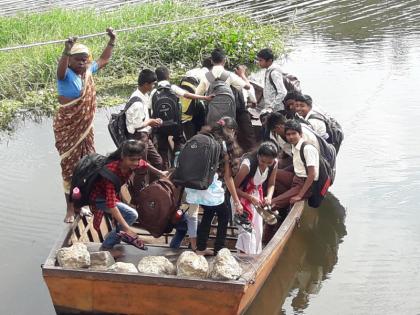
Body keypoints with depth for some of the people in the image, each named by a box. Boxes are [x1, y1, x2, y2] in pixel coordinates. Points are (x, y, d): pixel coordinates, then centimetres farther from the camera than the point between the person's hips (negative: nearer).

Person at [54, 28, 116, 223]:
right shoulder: (66, 74, -17)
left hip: (85, 127, 6)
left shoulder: (88, 71, 2)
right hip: (67, 128, -6)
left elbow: (104, 60, 19)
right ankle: (70, 209, 6)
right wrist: (66, 51, -60)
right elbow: (61, 68, -42)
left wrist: (112, 41, 10)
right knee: (69, 166, -1)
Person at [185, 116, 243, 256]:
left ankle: (201, 248, 29)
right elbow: (227, 177, 2)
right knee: (224, 214, 17)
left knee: (208, 212, 26)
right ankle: (219, 250, 18)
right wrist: (237, 201, 6)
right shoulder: (224, 145, 3)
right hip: (209, 186, -6)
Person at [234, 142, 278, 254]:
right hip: (242, 195, -5)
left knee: (257, 231, 10)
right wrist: (251, 198, -32)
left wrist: (269, 196, -22)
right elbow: (234, 187, -24)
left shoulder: (274, 164, -18)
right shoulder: (248, 164, -34)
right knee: (247, 230, -11)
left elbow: (271, 184, -2)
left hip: (257, 194, 5)